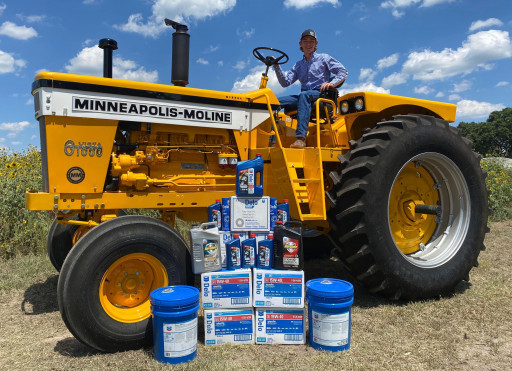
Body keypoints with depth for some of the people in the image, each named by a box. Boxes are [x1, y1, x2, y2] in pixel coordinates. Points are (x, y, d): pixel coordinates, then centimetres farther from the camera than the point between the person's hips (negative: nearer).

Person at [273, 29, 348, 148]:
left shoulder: (323, 58, 12)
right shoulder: (298, 65, 22)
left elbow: (343, 71, 6)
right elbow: (285, 82, 10)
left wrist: (332, 83, -12)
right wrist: (276, 67, -3)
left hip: (321, 95, -5)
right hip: (304, 97, 5)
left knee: (304, 95, -40)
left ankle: (301, 137, -52)